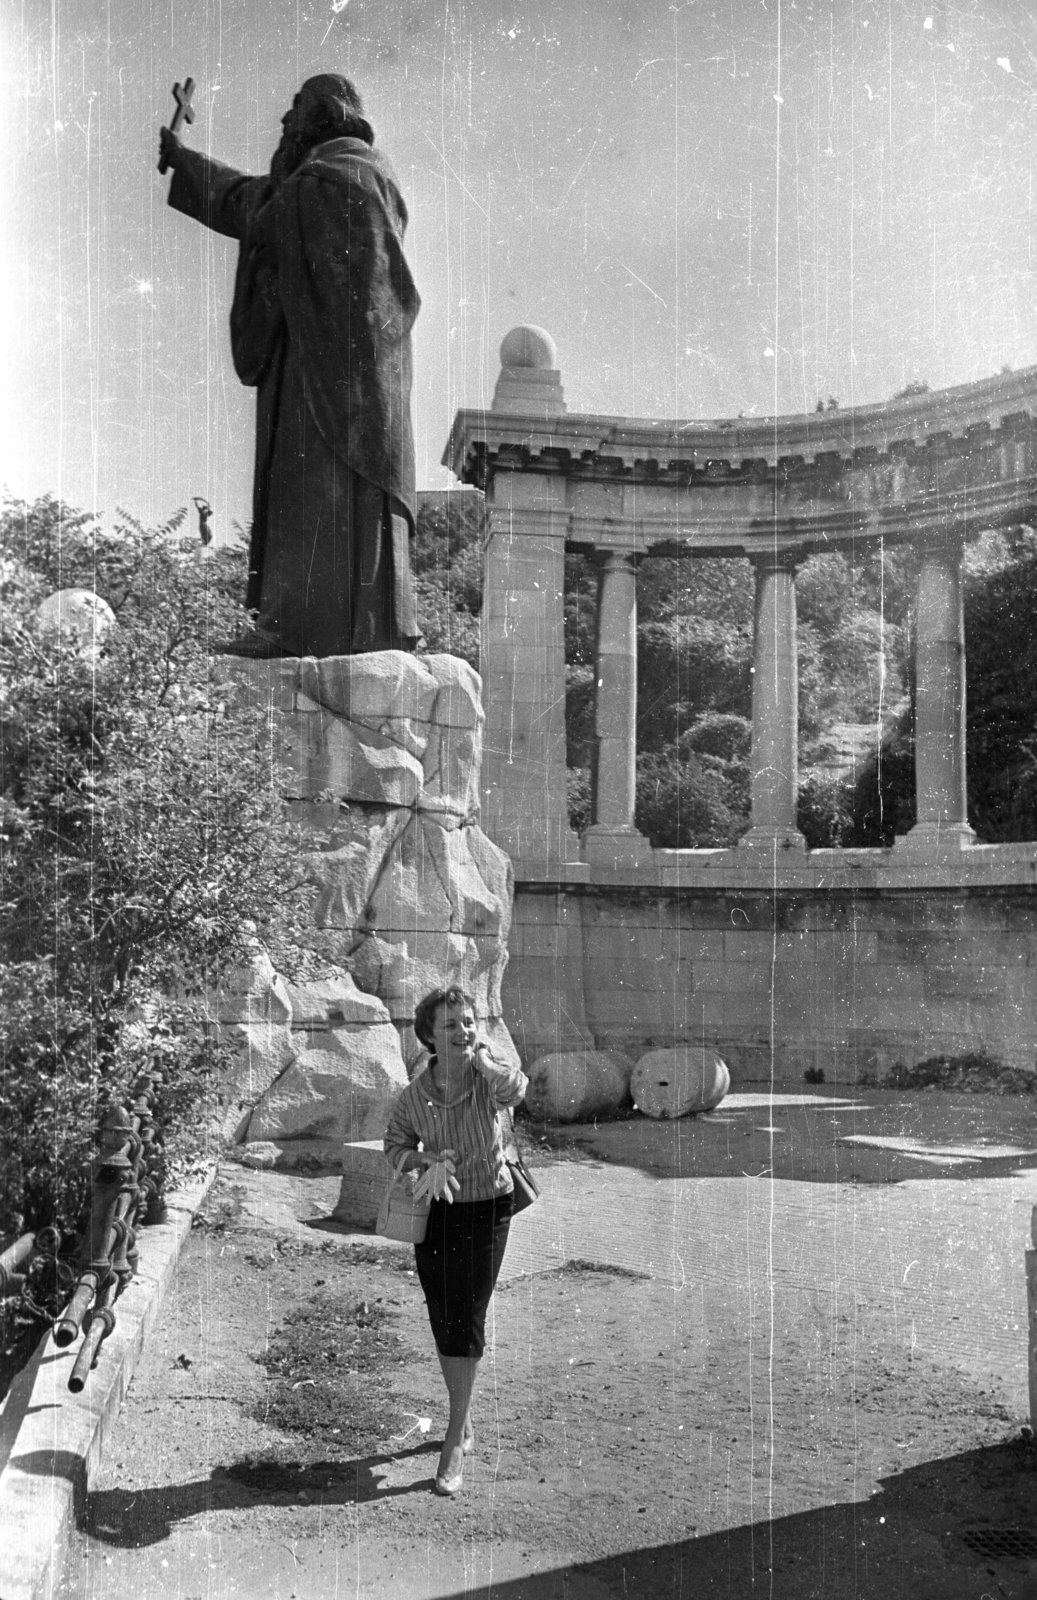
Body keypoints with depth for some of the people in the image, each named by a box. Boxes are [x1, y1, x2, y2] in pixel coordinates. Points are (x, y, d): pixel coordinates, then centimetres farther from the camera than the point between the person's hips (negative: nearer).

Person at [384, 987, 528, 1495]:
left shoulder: (487, 1078, -14)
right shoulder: (415, 1095, -8)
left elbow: (515, 1090, -38)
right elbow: (394, 1146, 7)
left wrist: (482, 1057, -23)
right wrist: (426, 1159, -13)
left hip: (486, 1210, -2)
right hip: (435, 1211, 3)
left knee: (468, 1321, -4)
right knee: (442, 1320, 12)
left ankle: (454, 1443, 4)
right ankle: (463, 1422, 33)